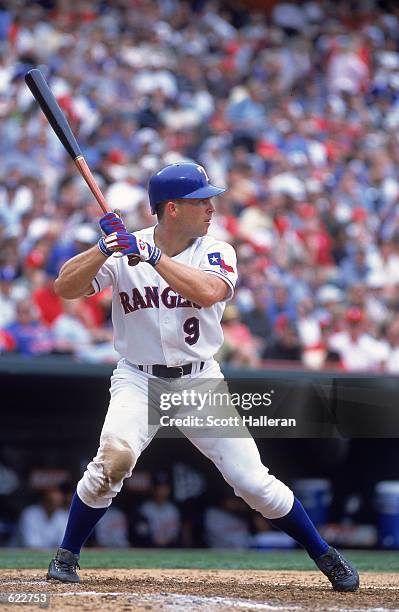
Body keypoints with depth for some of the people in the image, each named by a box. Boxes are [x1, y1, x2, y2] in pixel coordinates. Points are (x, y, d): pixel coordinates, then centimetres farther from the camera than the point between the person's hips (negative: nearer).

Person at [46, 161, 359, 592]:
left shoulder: (215, 252, -3)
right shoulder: (122, 254, -5)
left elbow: (207, 292, -25)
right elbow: (65, 288, -14)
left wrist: (151, 254, -28)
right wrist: (105, 249, -27)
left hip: (201, 381, 1)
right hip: (139, 380, -1)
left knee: (253, 480, -4)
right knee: (115, 456, -27)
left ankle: (325, 557, 14)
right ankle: (66, 556, -8)